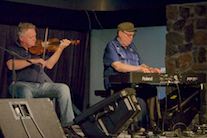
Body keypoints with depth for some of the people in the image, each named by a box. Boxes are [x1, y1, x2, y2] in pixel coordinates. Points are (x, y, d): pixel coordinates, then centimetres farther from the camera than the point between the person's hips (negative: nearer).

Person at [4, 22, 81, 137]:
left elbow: (49, 65, 15)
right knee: (25, 92, -40)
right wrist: (33, 61, -20)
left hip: (41, 85, 5)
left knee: (63, 88, -15)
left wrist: (60, 48, 8)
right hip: (21, 84, -5)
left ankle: (66, 125, -14)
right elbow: (11, 65, -16)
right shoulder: (13, 49, 5)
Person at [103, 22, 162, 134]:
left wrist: (150, 69, 1)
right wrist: (139, 68, -22)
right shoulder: (111, 47, -2)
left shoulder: (131, 47, 24)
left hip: (133, 83, 7)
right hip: (115, 85, -7)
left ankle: (151, 121, -20)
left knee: (151, 90, -20)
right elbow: (118, 66, -18)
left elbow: (141, 64, 24)